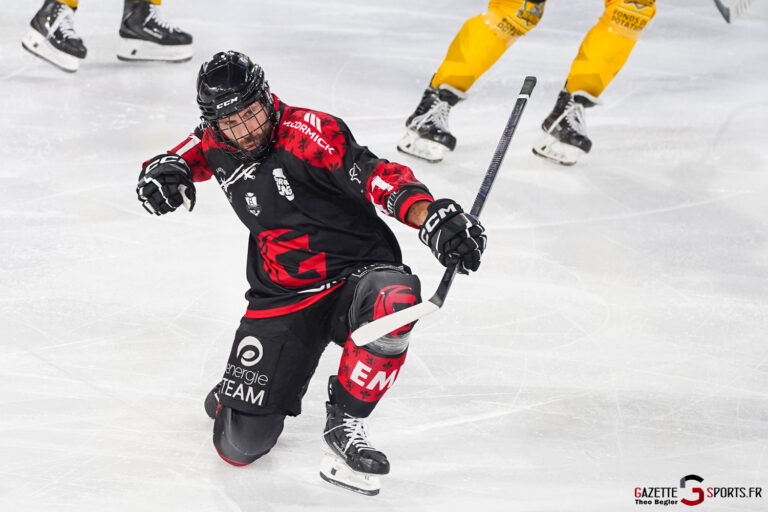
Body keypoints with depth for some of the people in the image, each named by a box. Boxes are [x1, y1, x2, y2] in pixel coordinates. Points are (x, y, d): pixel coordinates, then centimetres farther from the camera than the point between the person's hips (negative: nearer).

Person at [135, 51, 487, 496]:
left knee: (393, 300, -43)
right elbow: (189, 155, 22)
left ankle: (344, 423, -22)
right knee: (241, 444, -8)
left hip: (358, 272, -4)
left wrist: (431, 216, -48)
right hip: (282, 299, 4)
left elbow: (375, 176, -30)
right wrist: (163, 171, -3)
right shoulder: (216, 146, -1)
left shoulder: (307, 134, -20)